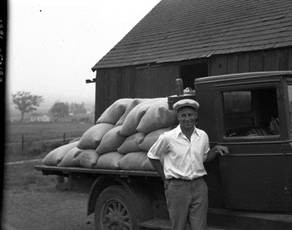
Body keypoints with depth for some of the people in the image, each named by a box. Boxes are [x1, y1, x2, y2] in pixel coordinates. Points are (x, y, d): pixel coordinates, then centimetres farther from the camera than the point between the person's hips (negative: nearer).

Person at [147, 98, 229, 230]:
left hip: (199, 186, 3)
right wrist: (165, 178, 5)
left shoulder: (203, 136, 6)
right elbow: (152, 156, 6)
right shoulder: (168, 137, -6)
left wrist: (216, 150, 4)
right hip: (177, 188, -3)